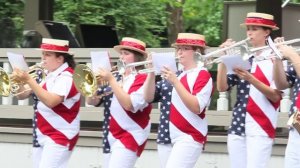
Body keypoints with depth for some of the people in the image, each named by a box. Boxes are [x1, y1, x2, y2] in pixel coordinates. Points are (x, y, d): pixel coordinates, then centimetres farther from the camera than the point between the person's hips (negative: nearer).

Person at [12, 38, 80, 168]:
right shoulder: (45, 74, 11)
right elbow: (22, 95, 12)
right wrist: (18, 81, -9)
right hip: (41, 135, 9)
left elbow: (50, 101, -29)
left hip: (60, 136, -9)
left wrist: (29, 80, -29)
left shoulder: (66, 77, -15)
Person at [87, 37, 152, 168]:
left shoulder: (142, 79, -6)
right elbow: (92, 101, 10)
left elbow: (129, 105, -21)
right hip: (110, 137, 7)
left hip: (129, 137, -7)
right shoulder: (116, 78, 14)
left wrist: (111, 80, -19)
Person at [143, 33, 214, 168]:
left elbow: (197, 107, -15)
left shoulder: (202, 75, -2)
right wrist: (151, 73, -4)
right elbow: (149, 97, 10)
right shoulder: (172, 74, 16)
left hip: (188, 137, -7)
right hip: (165, 137, 7)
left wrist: (175, 82, -20)